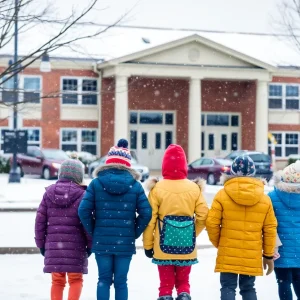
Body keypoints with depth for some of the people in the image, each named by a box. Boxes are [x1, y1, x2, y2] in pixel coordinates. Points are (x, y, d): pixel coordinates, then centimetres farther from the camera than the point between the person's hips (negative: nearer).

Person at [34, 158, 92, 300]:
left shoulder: (49, 193, 6)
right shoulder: (81, 195, -5)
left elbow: (40, 219, 6)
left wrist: (41, 243, 13)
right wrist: (90, 244, 1)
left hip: (53, 244, 3)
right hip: (75, 245, -3)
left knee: (57, 281, 11)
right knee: (75, 280, 7)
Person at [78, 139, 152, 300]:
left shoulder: (96, 183, -1)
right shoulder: (135, 185, 0)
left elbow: (83, 210, -6)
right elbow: (146, 213, -6)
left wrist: (93, 231, 6)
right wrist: (134, 233, 6)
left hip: (101, 241, 0)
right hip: (125, 242, 0)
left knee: (104, 280, 9)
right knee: (121, 281, 6)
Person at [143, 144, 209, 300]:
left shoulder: (157, 188, -8)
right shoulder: (194, 188, -3)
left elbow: (150, 219, -8)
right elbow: (203, 216, -3)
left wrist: (148, 245, 2)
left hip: (163, 247, -1)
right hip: (187, 247, 2)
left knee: (166, 284, 10)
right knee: (183, 282, 18)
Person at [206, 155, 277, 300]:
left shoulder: (222, 195, -6)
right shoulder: (264, 198, 2)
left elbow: (211, 223, -8)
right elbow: (270, 229, 3)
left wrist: (217, 243, 10)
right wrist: (268, 255, 12)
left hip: (228, 253, -2)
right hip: (252, 255, 2)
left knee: (228, 287, 4)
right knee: (248, 288, 13)